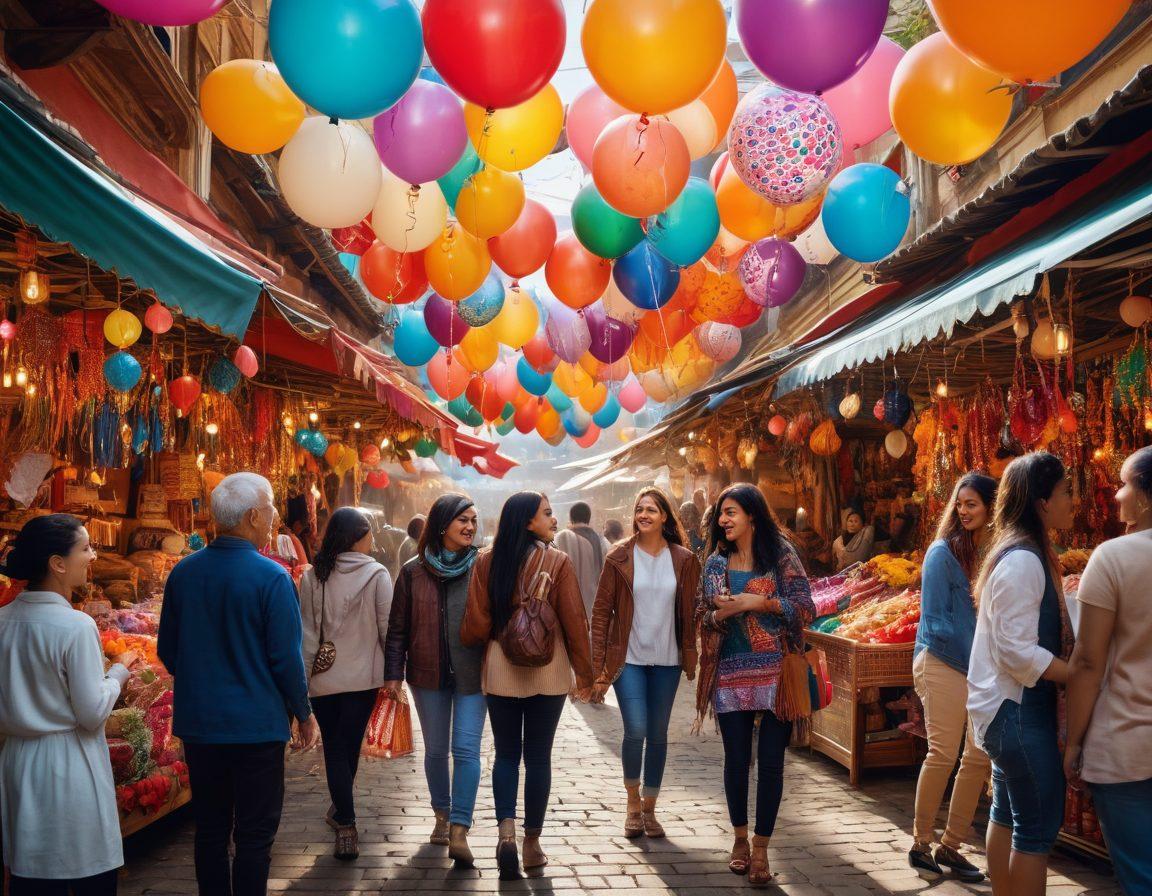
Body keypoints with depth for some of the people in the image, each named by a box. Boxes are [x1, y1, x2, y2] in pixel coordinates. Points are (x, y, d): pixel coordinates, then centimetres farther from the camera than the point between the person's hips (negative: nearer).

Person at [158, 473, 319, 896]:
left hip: (197, 723, 5)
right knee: (254, 835, 6)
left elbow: (167, 651, 9)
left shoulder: (183, 572, 0)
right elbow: (286, 658, -14)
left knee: (210, 829, 16)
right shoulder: (271, 578, -16)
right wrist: (305, 714, 0)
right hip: (256, 726, -5)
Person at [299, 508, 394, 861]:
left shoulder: (313, 576, -4)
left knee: (335, 749, 8)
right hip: (363, 676, 0)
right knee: (349, 746, 14)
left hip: (323, 678, 1)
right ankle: (341, 812, 31)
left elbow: (307, 631, -3)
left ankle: (346, 826, 3)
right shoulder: (377, 574, -8)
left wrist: (305, 675, 5)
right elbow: (387, 627, -7)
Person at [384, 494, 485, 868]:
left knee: (466, 749, -8)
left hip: (471, 674, -2)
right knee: (435, 750, 13)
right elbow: (398, 627, 5)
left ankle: (459, 831, -7)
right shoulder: (413, 571, 0)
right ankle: (442, 816, 31)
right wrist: (393, 673, 1)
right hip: (428, 673, 2)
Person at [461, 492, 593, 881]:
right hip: (548, 670, -2)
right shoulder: (557, 562, -9)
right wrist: (584, 672, 4)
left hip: (500, 669, 2)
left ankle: (507, 830, -4)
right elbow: (574, 621, -7)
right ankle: (532, 843, 15)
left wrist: (474, 648, 19)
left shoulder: (487, 561, -3)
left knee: (506, 753, 13)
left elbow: (477, 623, -3)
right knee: (538, 755, 9)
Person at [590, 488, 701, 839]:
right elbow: (601, 612, -2)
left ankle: (649, 810, 24)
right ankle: (633, 801, 13)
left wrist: (691, 659, 1)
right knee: (635, 731, -12)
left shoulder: (683, 560, 2)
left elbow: (690, 613, 6)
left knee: (658, 735, 8)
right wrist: (599, 668, -6)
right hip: (628, 658, -2)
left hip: (666, 661, 2)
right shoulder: (620, 558, -2)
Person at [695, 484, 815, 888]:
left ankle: (761, 849, 12)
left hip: (776, 673, -2)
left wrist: (760, 602, -15)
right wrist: (722, 613, -12)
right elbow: (702, 617, 9)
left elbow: (806, 610, -6)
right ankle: (740, 840, 26)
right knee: (736, 759, 8)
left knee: (771, 761, 0)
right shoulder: (716, 563, 7)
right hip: (731, 674, 2)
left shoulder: (781, 555, -2)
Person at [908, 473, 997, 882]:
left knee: (980, 757, 5)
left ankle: (950, 845, 18)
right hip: (943, 663, -5)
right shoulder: (944, 552, -7)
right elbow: (935, 620, -9)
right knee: (943, 754, -4)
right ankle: (921, 844, 11)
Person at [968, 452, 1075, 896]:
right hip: (1019, 708, -10)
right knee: (1039, 825, -4)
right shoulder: (1023, 561, -19)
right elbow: (1018, 652, -23)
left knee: (1007, 813, 16)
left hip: (1011, 707, 10)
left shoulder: (1028, 555, 12)